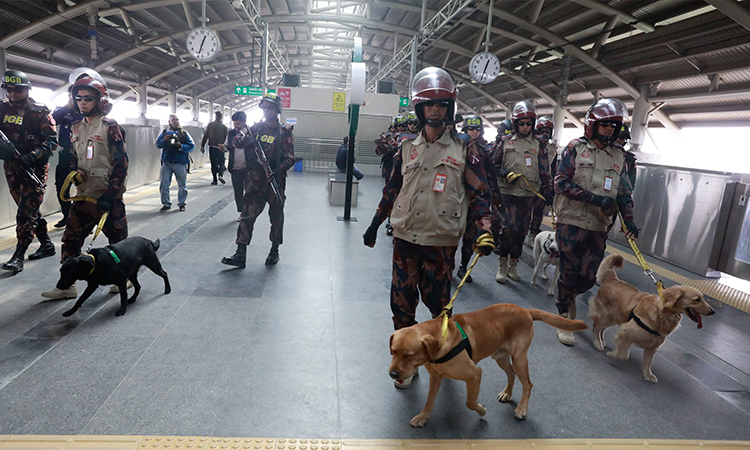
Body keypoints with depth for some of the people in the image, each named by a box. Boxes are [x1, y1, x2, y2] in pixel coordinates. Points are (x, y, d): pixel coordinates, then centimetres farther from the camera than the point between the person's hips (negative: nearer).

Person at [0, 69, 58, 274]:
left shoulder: (39, 112, -6)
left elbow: (51, 140, -12)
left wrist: (32, 156, -25)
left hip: (34, 167, -6)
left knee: (27, 211, -7)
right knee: (29, 209, 12)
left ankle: (19, 256, -5)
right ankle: (47, 244, 25)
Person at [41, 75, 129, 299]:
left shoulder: (109, 126, -8)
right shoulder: (76, 128, 12)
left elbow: (121, 163, -12)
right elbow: (74, 158, 23)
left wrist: (108, 196, -16)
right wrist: (75, 172, -2)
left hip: (109, 196, -6)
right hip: (84, 196, 6)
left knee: (118, 238, 5)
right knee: (70, 238, 5)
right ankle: (67, 285, 14)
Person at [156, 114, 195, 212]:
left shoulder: (184, 133, 4)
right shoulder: (164, 131, 8)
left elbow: (192, 146, -2)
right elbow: (158, 144, 5)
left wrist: (181, 146, -18)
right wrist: (164, 140, -14)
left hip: (180, 163, -1)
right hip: (166, 162, 1)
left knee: (182, 184, 5)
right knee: (164, 184, 2)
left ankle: (181, 204, 19)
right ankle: (166, 204, 13)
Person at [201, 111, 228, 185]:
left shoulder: (210, 125, 1)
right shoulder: (224, 126, 0)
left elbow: (205, 136, 0)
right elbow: (226, 138, 1)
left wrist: (202, 146, 3)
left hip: (212, 147, 0)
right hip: (221, 148, 0)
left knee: (213, 164, 6)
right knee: (221, 162, 9)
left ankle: (215, 180, 5)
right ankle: (220, 175, -16)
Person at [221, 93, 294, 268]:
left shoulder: (284, 132, -1)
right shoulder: (256, 127, 11)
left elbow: (290, 158, -7)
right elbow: (237, 141, 5)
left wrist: (277, 171, -22)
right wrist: (244, 138, -18)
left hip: (275, 180, -3)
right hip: (255, 180, 3)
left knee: (276, 216, 8)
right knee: (247, 214, -3)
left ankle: (274, 250, 24)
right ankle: (240, 254, -2)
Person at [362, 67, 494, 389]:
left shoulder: (463, 151, 1)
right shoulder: (407, 150, 9)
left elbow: (478, 194, 2)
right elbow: (392, 190, 17)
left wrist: (484, 229, -12)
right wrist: (375, 224, 19)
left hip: (441, 242, -3)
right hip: (404, 239, 3)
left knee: (438, 302, 7)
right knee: (402, 302, 7)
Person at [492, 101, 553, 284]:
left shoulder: (538, 145, 8)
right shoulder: (505, 142, 5)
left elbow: (544, 172, 8)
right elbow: (494, 165, 9)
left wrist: (548, 193, 0)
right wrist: (506, 174, -10)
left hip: (528, 195, 2)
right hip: (507, 193, -2)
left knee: (521, 231, 7)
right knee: (508, 228, -12)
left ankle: (513, 266, 21)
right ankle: (502, 266, 2)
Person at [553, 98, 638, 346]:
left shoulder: (618, 157, 12)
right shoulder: (575, 148, -3)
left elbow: (624, 191, 15)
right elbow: (562, 183, -12)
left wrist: (628, 219, 0)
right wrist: (595, 198, -19)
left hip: (598, 227, 5)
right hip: (571, 222, -4)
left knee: (589, 277, 5)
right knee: (570, 273, 2)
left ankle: (568, 295, 38)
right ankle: (564, 319, 20)